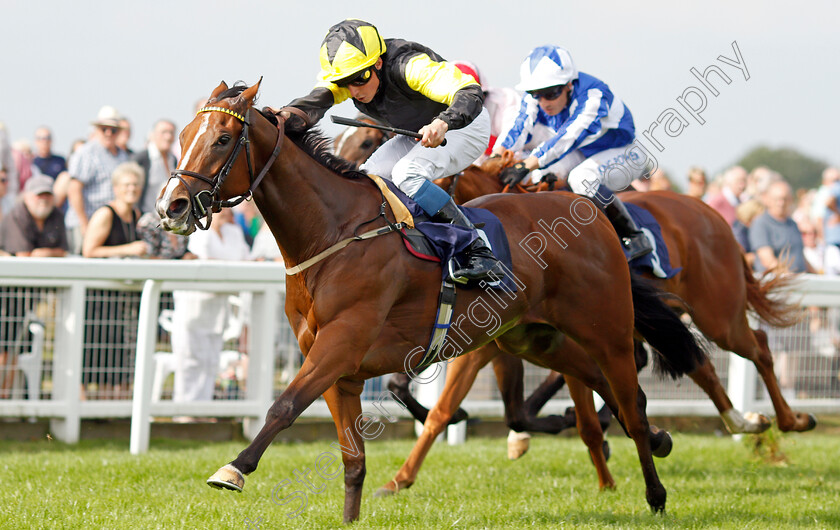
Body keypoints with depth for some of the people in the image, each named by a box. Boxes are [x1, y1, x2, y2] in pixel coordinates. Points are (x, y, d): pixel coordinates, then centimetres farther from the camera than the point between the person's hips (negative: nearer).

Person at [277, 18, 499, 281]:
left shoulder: (409, 66, -36)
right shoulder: (347, 72, -16)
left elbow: (471, 93, -46)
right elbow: (317, 100, -34)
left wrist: (443, 124, -66)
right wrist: (288, 116, -57)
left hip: (465, 125, -7)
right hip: (417, 134, 7)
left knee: (406, 174, -30)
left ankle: (479, 249, -26)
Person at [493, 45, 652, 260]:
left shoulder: (593, 95, -34)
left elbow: (569, 138, -46)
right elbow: (519, 127, -24)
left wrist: (526, 165, -56)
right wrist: (496, 157, -44)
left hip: (622, 153, -7)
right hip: (583, 154, 7)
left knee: (582, 178, -34)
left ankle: (634, 238, -22)